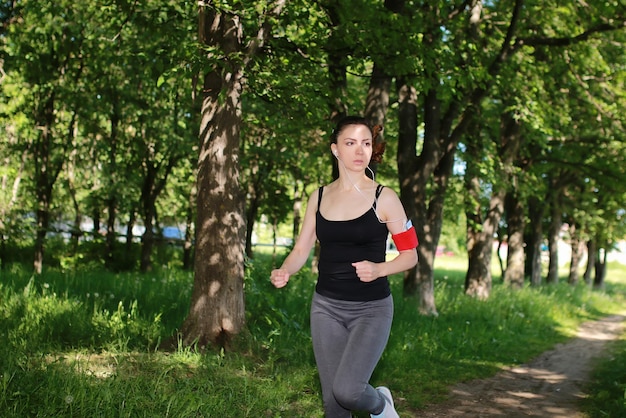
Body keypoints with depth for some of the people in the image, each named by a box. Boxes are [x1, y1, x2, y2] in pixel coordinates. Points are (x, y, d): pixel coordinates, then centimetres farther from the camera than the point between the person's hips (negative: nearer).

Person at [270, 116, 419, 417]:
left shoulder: (384, 198, -6)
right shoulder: (319, 197, 5)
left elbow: (410, 255, -1)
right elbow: (301, 249, 8)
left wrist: (379, 269, -20)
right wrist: (284, 272, -13)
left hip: (371, 309, -4)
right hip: (326, 307, 4)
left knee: (347, 390, -19)